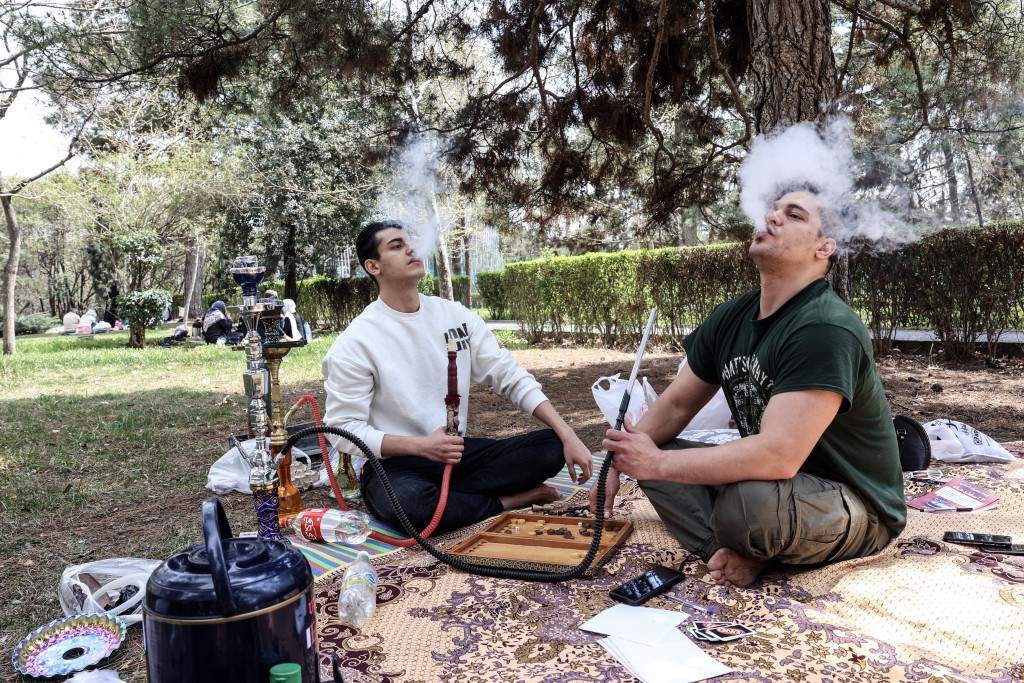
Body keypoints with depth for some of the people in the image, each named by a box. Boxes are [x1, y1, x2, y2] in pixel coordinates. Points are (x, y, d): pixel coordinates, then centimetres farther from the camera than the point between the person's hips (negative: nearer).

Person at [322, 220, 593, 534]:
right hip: (393, 464, -4)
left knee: (551, 446, -10)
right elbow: (343, 428, -13)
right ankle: (507, 502, -12)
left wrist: (568, 435, -11)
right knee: (406, 502, -39)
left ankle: (439, 497, -14)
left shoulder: (456, 316, 2)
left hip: (458, 452, 4)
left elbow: (512, 377, 1)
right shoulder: (355, 342, -11)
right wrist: (421, 445, -27)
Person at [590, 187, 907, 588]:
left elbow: (778, 456, -34)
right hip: (776, 480, 8)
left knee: (749, 499, -38)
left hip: (858, 510, -7)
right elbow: (676, 405, 8)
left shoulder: (825, 329, -26)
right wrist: (617, 463, -6)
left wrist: (657, 463, -28)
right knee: (650, 455, 0)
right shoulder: (731, 319, 0)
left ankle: (750, 553, -3)